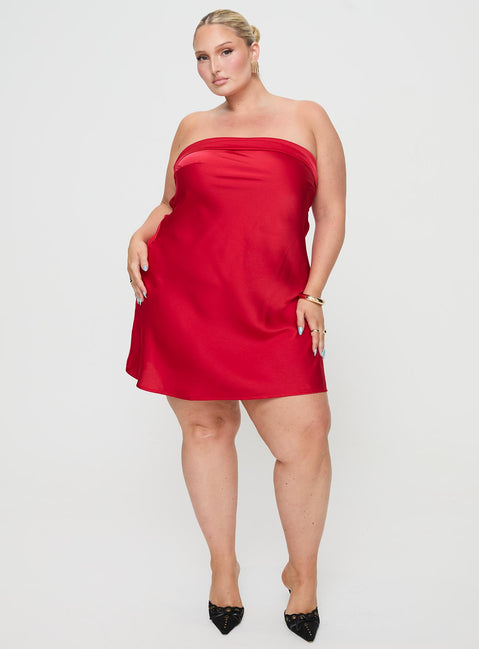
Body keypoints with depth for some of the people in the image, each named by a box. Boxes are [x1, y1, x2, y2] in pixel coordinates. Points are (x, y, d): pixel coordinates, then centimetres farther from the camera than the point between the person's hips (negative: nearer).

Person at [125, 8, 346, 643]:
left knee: (303, 441, -8)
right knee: (204, 426, 7)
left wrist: (312, 293, -3)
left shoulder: (307, 118, 11)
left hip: (271, 305, -2)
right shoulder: (193, 127, 18)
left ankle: (303, 569, 18)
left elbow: (332, 213, 8)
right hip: (181, 295, 3)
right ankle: (223, 563, 29)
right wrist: (142, 234, 2)